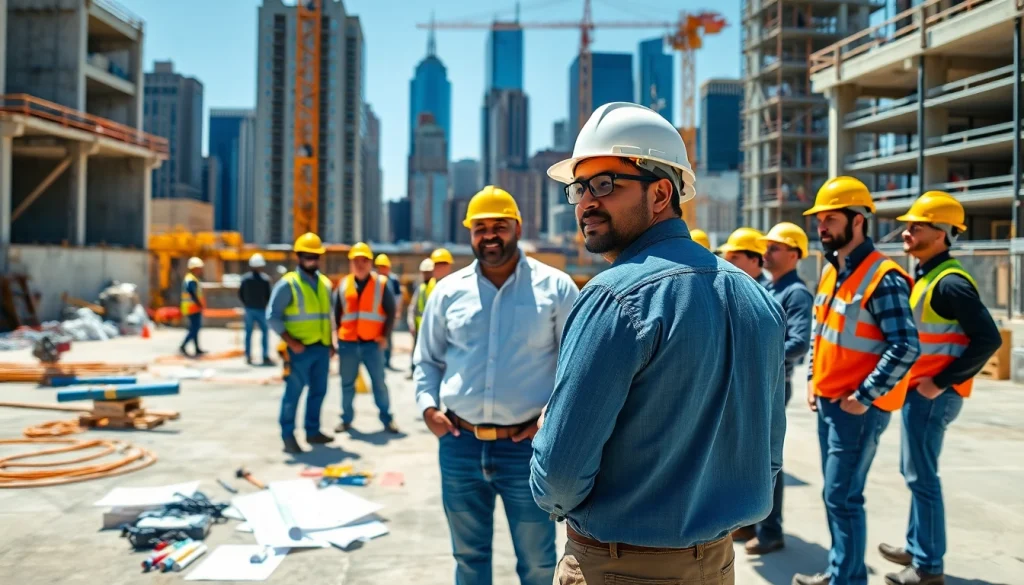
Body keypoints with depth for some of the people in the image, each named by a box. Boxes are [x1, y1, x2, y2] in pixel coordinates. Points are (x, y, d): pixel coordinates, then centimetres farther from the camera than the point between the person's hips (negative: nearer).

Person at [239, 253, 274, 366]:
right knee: (265, 332, 3)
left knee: (248, 332, 9)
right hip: (261, 309, -3)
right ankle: (265, 357, -3)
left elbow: (240, 294, 4)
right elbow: (268, 295, -9)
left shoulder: (245, 278, 0)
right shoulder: (265, 279, -9)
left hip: (249, 309, 3)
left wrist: (246, 304, 15)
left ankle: (248, 356, 10)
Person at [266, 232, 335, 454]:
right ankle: (288, 435, 5)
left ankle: (312, 431, 24)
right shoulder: (288, 284, -7)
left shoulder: (325, 283, 13)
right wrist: (291, 342, -16)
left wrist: (330, 344, 14)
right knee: (293, 392, -2)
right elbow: (273, 316, -10)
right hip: (300, 350, -6)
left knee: (318, 391, 12)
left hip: (322, 348, 6)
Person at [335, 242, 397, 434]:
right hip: (347, 343, 2)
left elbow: (391, 311, 1)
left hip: (372, 343, -2)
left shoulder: (381, 283, 0)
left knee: (379, 382, 4)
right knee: (347, 383, 10)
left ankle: (387, 419, 15)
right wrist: (338, 335, 8)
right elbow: (336, 313, 14)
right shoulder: (343, 285, 6)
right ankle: (346, 419, 22)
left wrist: (385, 335, -4)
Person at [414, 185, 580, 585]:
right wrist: (428, 405, -1)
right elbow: (427, 361, 15)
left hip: (526, 445, -2)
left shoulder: (555, 287, -2)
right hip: (459, 445, 3)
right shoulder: (448, 291, 6)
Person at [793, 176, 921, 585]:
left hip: (858, 408, -9)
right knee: (836, 494, 17)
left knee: (842, 497, -4)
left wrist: (863, 397, -20)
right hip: (827, 402, 9)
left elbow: (906, 348, -22)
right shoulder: (830, 271, 10)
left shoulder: (882, 278, -17)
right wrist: (812, 380, 13)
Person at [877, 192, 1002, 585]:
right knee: (915, 471, 18)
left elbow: (988, 339, -24)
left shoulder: (949, 282, -18)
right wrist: (913, 381, 12)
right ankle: (916, 547, 32)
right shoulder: (924, 277, 12)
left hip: (931, 395, -10)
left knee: (921, 476, -2)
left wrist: (941, 382, -21)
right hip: (916, 390, 10)